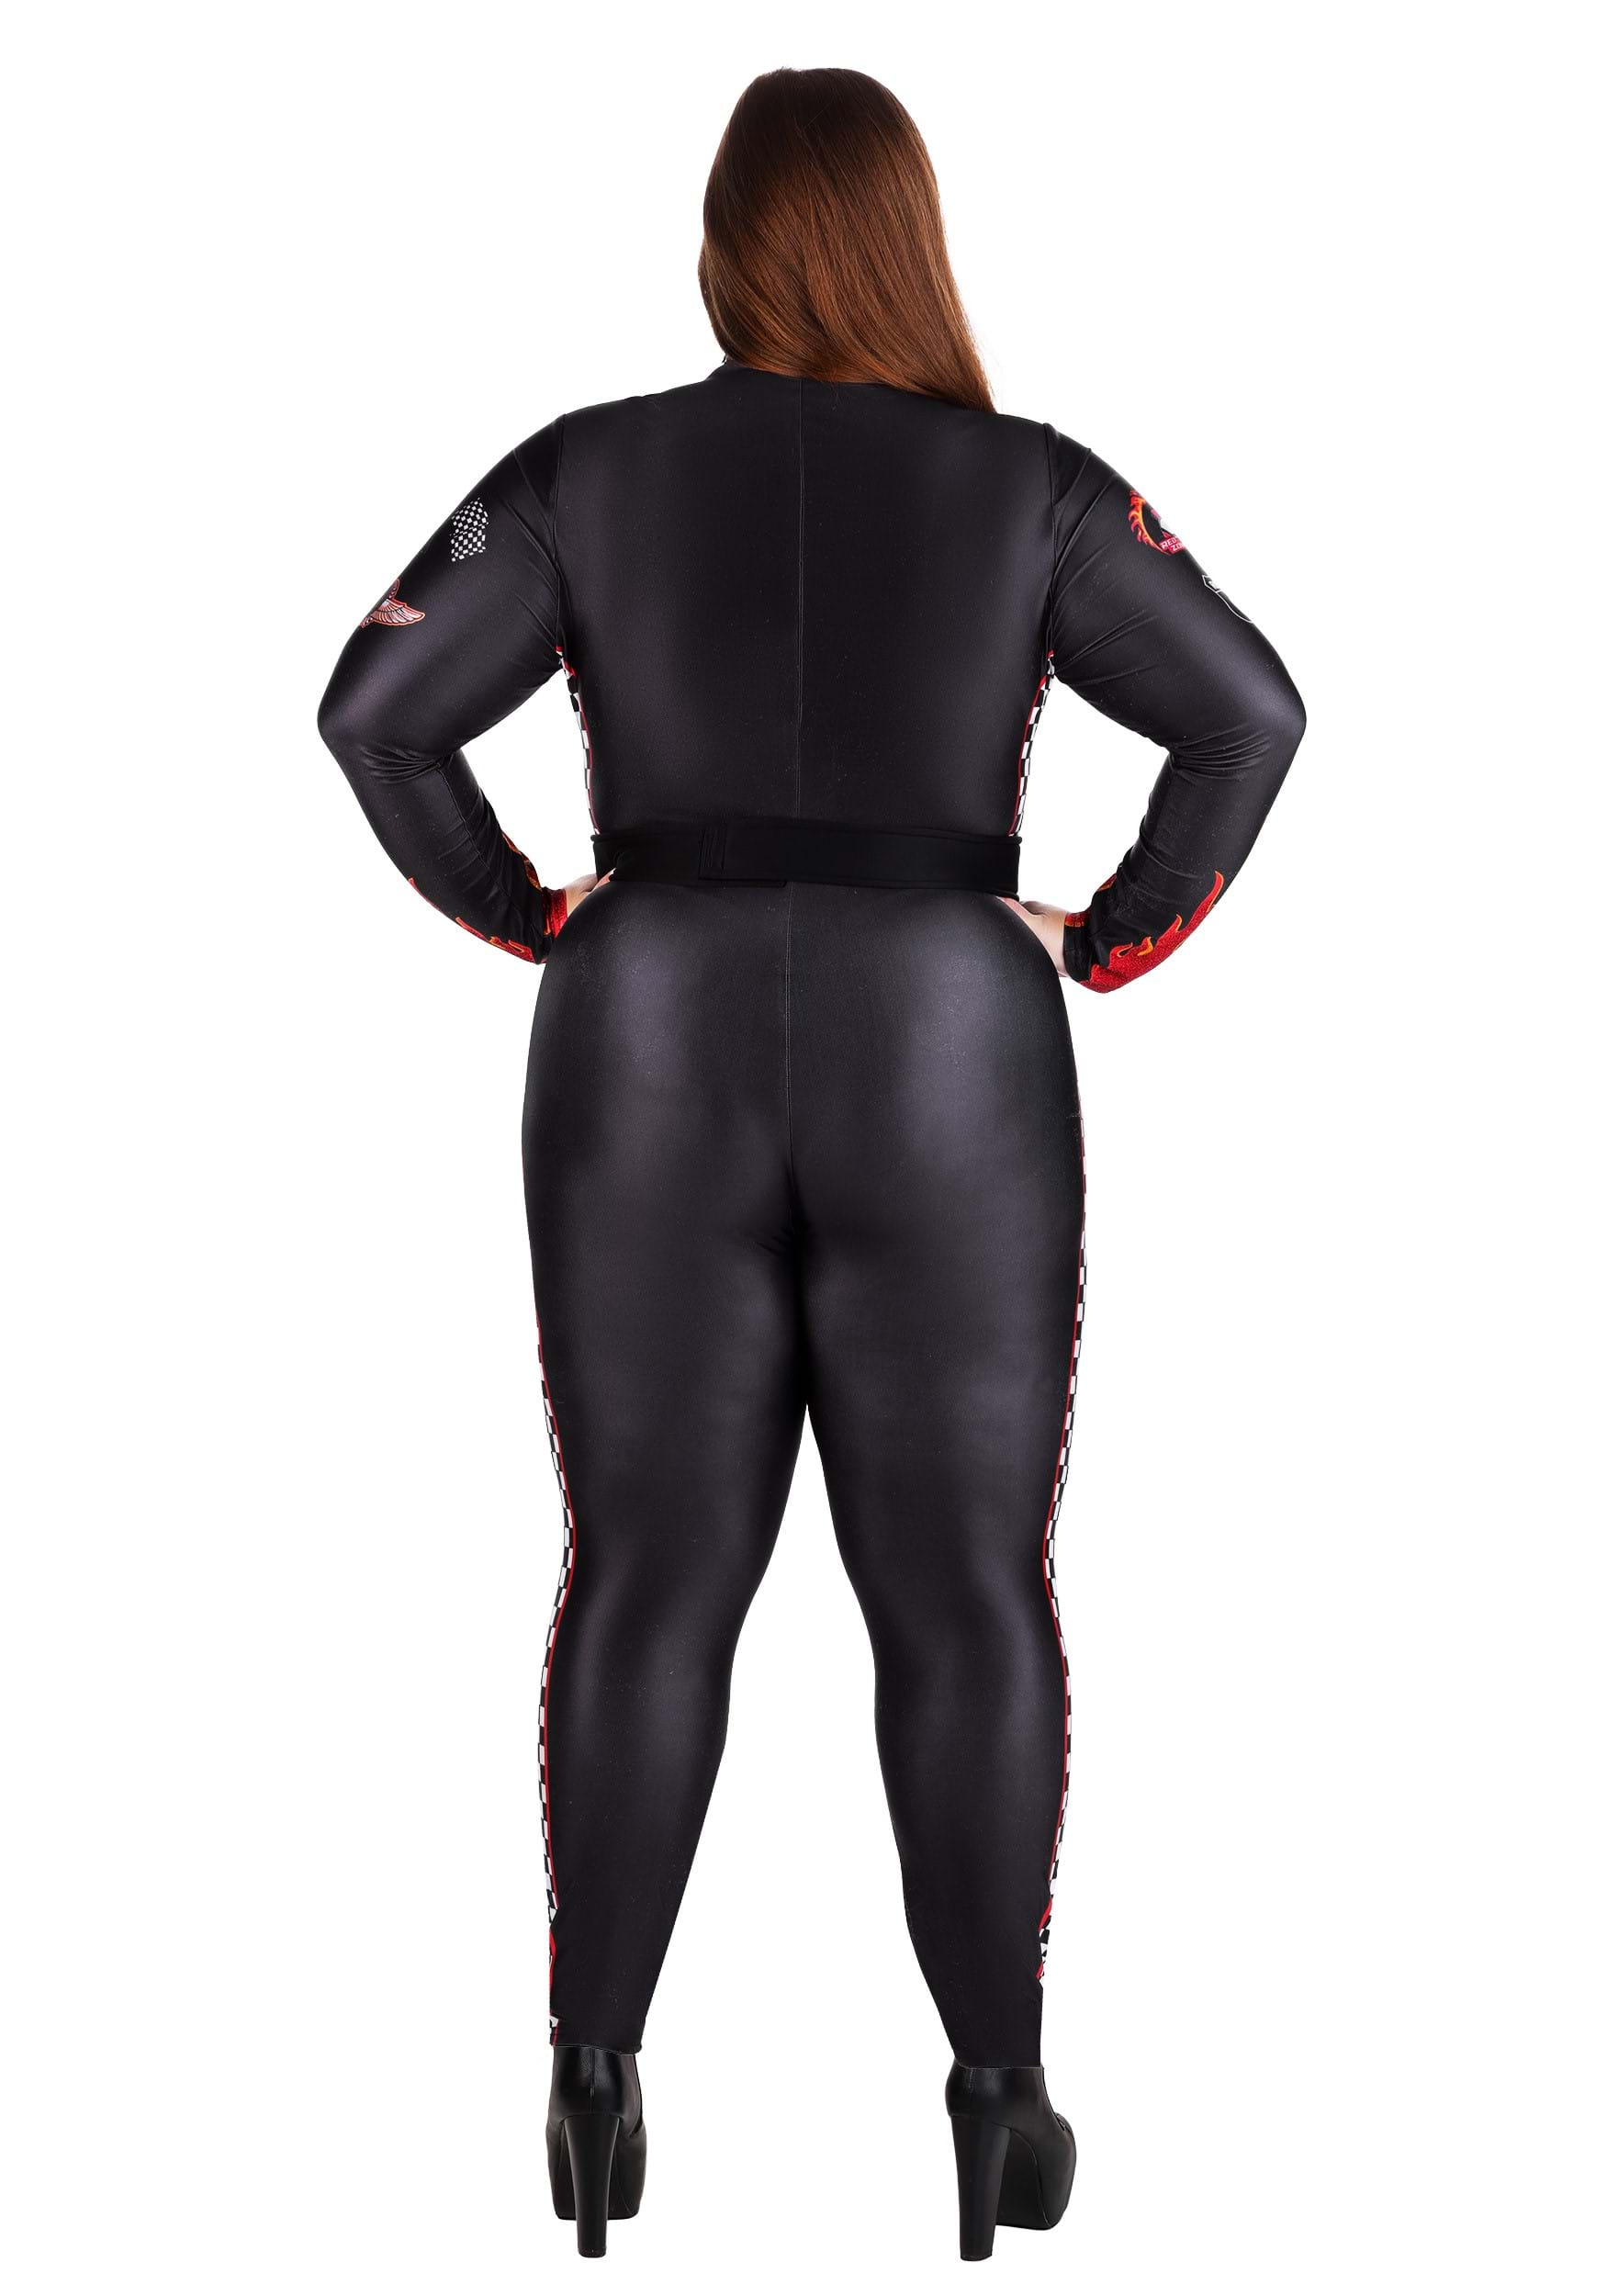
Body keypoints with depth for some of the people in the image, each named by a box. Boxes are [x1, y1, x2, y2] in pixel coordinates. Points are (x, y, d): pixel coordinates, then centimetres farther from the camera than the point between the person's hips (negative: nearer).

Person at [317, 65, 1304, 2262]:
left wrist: (532, 920, 7)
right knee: (967, 1596, 5)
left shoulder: (592, 466, 3)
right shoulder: (1032, 484, 2)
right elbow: (1251, 710, -6)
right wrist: (1109, 946, 3)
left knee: (650, 1577, 8)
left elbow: (375, 707, -3)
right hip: (945, 1067, -1)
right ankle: (1002, 2103, 8)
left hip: (654, 1067, 1)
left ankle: (596, 2086, 9)